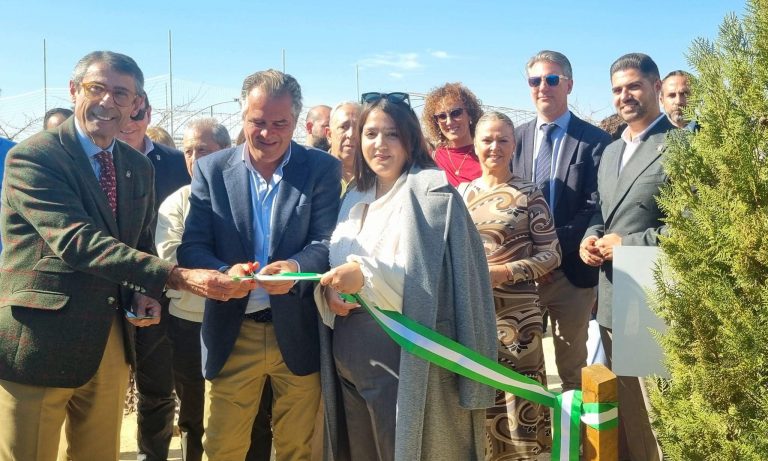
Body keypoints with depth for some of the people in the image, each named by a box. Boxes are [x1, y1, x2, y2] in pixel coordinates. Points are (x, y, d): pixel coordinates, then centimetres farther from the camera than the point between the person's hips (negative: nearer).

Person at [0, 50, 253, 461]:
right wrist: (176, 277, -34)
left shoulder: (139, 167, 9)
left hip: (112, 341, 6)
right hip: (40, 340, -6)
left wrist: (144, 293, -3)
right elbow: (76, 241, -26)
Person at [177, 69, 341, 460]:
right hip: (232, 334, 1)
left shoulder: (322, 169, -1)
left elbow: (328, 242, -9)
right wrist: (225, 272, -25)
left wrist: (294, 266, -31)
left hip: (297, 333, -1)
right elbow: (191, 247, -3)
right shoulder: (211, 169, 2)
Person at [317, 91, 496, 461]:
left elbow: (431, 277, -16)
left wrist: (366, 276, -26)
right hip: (350, 360, 6)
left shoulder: (431, 193, -7)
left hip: (407, 358, -6)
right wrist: (330, 289, -9)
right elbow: (337, 263, 13)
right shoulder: (354, 198, 13)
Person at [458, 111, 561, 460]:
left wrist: (506, 272, -16)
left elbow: (551, 254, -4)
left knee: (514, 396, 1)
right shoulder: (461, 192, 9)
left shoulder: (528, 194, -2)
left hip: (515, 312, -3)